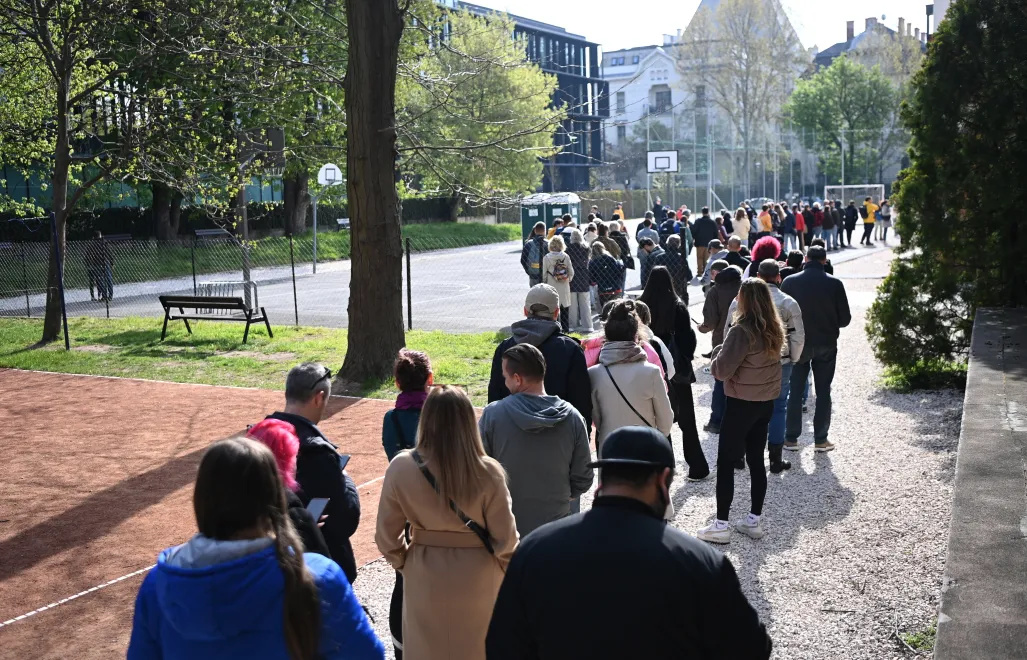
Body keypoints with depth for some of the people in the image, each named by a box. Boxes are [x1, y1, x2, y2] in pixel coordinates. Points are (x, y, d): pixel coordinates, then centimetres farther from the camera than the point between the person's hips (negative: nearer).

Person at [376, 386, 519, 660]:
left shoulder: (401, 468, -16)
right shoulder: (487, 472, -20)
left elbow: (386, 534, -7)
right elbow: (505, 537, -12)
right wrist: (512, 571, 7)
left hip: (425, 578, 1)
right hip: (478, 578, -1)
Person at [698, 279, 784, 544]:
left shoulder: (741, 330, -21)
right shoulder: (774, 330, 3)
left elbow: (721, 370, -20)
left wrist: (718, 351, -1)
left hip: (741, 404, -7)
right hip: (766, 402, 8)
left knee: (725, 463, 1)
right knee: (756, 461, 15)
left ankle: (721, 525, 4)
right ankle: (754, 521, 22)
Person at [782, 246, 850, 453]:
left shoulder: (790, 282, -9)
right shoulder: (834, 283, -9)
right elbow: (845, 318, -5)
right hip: (826, 344, 0)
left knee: (795, 390, 10)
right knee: (823, 391, 9)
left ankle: (791, 438, 12)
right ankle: (820, 439, 12)